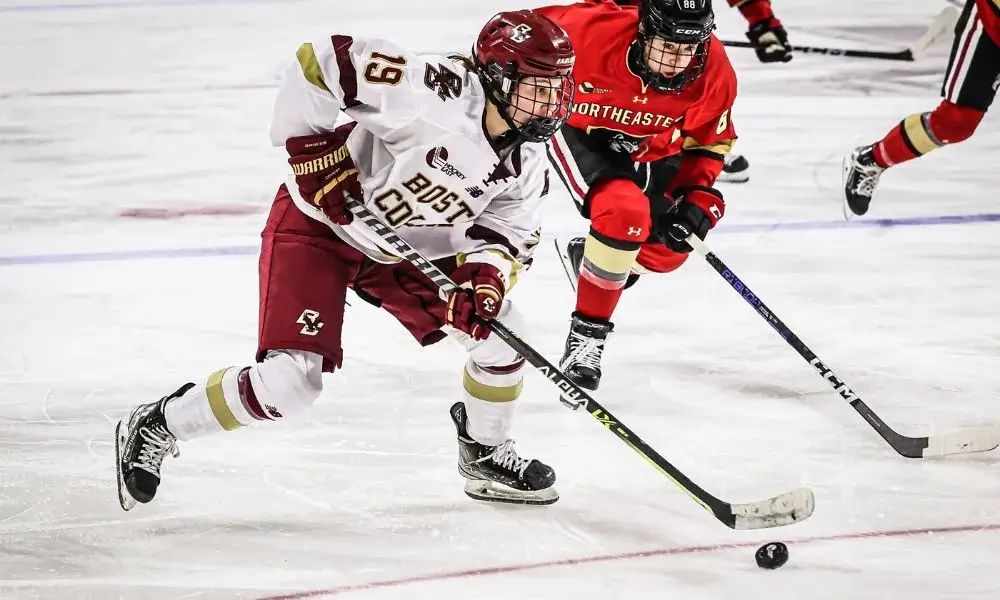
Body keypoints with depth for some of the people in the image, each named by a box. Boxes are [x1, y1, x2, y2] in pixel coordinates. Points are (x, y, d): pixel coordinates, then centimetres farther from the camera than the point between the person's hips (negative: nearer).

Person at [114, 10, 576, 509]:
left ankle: (485, 457, 25)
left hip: (407, 245, 7)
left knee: (498, 328, 0)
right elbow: (320, 62, -30)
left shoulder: (525, 159, -8)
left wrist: (487, 273, -25)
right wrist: (313, 149, -26)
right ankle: (155, 427, 4)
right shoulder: (438, 91, -32)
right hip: (320, 223, -7)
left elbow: (510, 232, -4)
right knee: (291, 381, -17)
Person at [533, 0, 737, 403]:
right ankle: (587, 333, -15)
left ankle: (590, 256, 31)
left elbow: (709, 141, -8)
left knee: (667, 249, -1)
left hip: (646, 150, 5)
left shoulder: (713, 71, -24)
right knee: (625, 211, -29)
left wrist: (699, 197, -21)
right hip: (577, 129, -5)